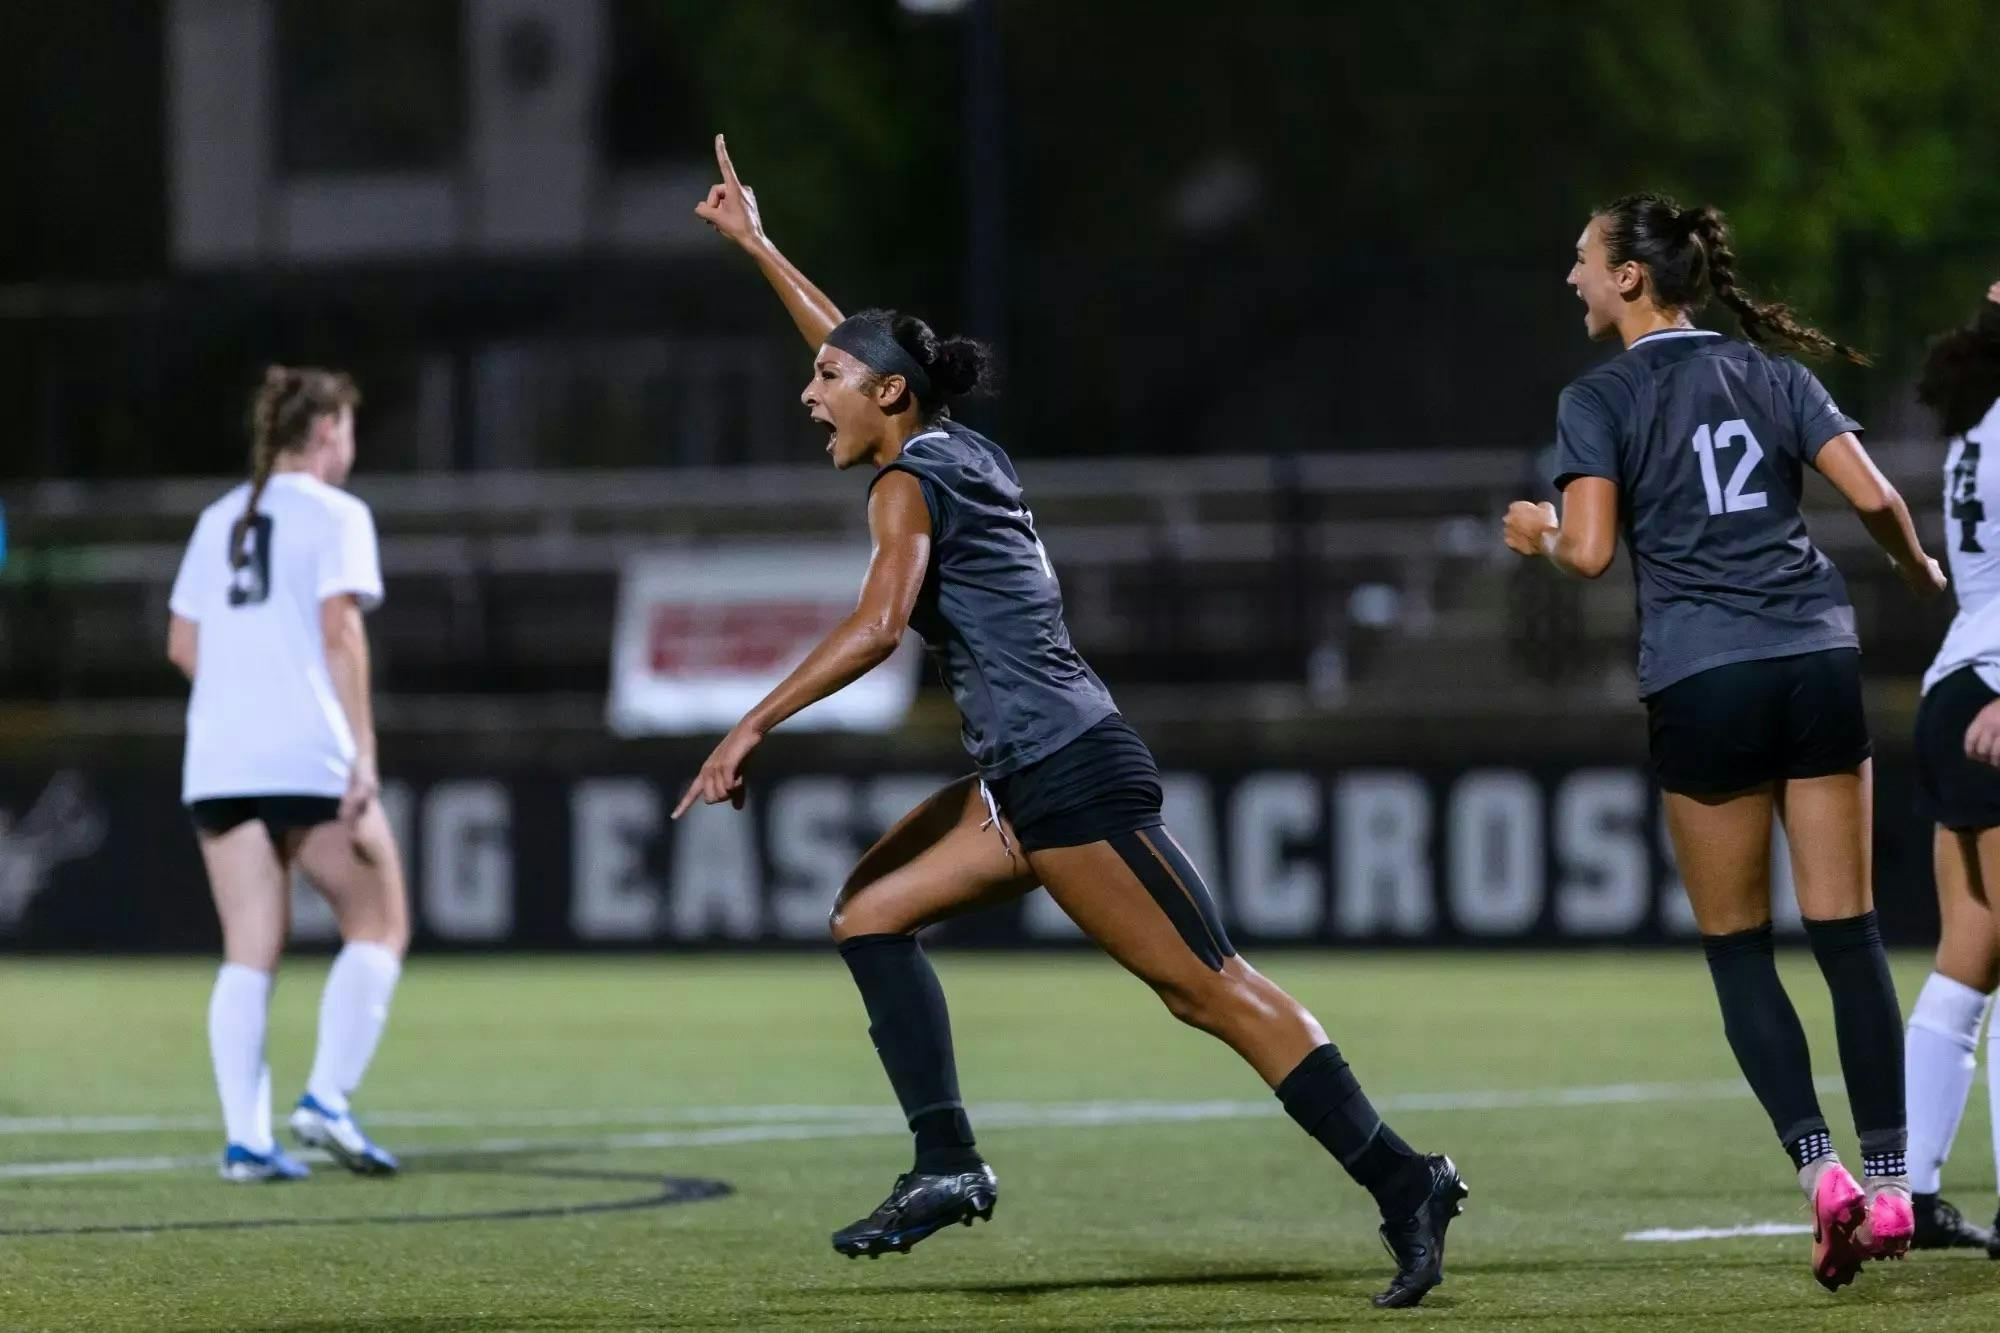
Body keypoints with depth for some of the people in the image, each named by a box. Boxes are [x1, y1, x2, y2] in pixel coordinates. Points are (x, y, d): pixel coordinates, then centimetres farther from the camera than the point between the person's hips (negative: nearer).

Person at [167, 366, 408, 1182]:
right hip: (309, 756, -5)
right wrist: (363, 749, -15)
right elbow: (339, 632, -12)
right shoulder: (334, 515, -2)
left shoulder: (219, 522, 16)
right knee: (378, 926, 8)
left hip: (217, 766, 5)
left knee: (250, 954, 4)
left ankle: (245, 1138, -6)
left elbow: (182, 646, 16)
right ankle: (328, 1097, -7)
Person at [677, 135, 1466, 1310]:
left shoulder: (909, 483, -7)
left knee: (1211, 990, -11)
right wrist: (757, 245, 40)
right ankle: (948, 1163, 2)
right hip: (1026, 779, 10)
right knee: (871, 914, 9)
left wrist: (753, 730, -21)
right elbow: (858, 344, 33)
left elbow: (878, 624, -23)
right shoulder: (961, 453, 17)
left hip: (1071, 776, -10)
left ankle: (1404, 1184, -13)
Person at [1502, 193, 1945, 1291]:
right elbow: (1874, 497, 0)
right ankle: (1889, 1184, 2)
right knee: (1848, 932, 5)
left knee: (1737, 947, 7)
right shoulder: (1771, 375, 10)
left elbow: (1590, 551, -10)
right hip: (1818, 658, 3)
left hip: (1702, 683, -3)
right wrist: (1917, 572, 19)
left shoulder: (1599, 400, 0)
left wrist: (1538, 534, 12)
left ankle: (1819, 1169, -8)